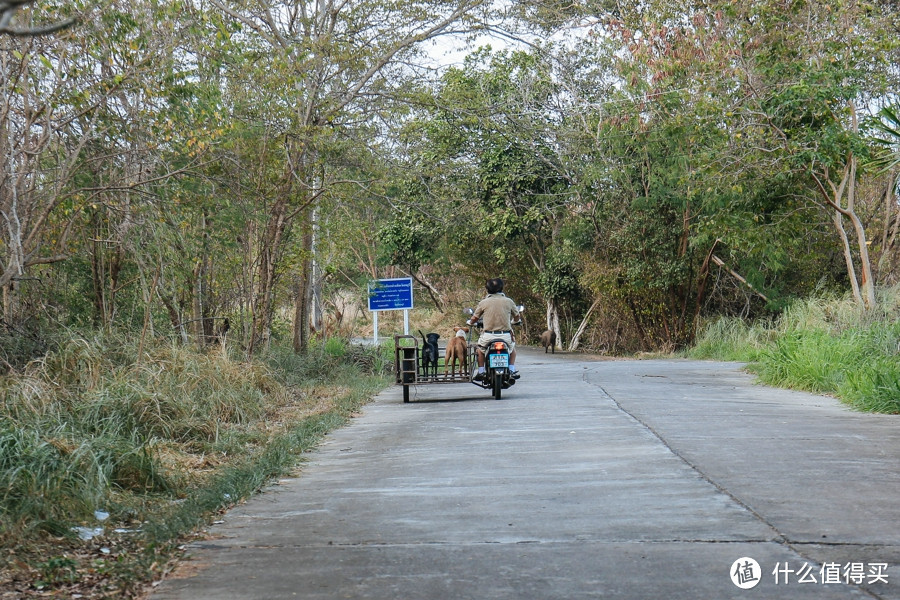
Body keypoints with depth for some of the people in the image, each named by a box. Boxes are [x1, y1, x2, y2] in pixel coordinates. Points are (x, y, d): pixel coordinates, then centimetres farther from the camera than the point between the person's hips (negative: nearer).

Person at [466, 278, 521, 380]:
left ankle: (481, 371, 22)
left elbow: (473, 319, 7)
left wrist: (470, 322, 31)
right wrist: (513, 321, 39)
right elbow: (516, 318, 15)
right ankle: (512, 370, 23)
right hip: (506, 335, 1)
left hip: (488, 336, -1)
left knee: (480, 348, 31)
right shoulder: (509, 301, 2)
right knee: (512, 346, 34)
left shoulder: (483, 302, 0)